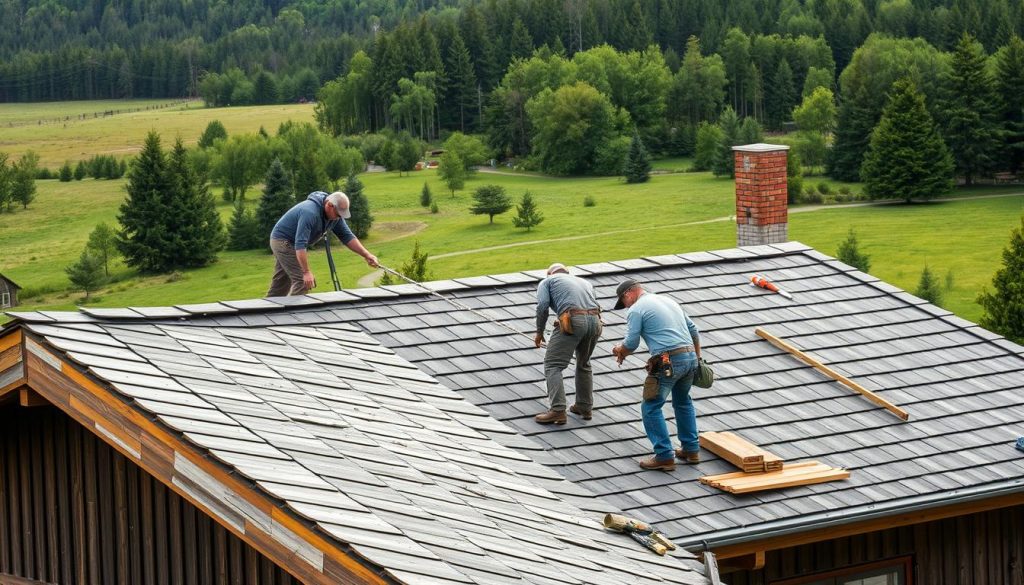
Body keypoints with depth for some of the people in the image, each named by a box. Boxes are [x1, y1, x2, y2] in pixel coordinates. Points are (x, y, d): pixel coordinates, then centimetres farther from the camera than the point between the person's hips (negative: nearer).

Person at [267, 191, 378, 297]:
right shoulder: (310, 213, -34)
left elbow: (347, 237, 1)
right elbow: (300, 244, -36)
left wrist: (367, 255, -12)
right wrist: (306, 272, -36)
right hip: (282, 240, -9)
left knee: (280, 283, 14)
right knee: (302, 281, -16)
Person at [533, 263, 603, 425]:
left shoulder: (547, 282, 21)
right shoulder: (585, 283, 35)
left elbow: (543, 306, 2)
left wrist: (539, 332, 12)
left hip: (572, 321, -5)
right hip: (595, 321, 5)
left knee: (553, 365, -2)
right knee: (583, 364, 26)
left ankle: (557, 410, -14)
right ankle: (585, 407, 29)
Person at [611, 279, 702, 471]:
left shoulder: (636, 310, -1)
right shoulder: (669, 301, 22)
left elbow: (631, 344, -5)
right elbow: (693, 330, 24)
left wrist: (620, 351, 17)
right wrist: (697, 357, 31)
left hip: (668, 363, -8)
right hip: (690, 357, 8)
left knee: (651, 407, 0)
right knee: (683, 402, 26)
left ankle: (664, 457, -4)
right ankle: (691, 450, 27)